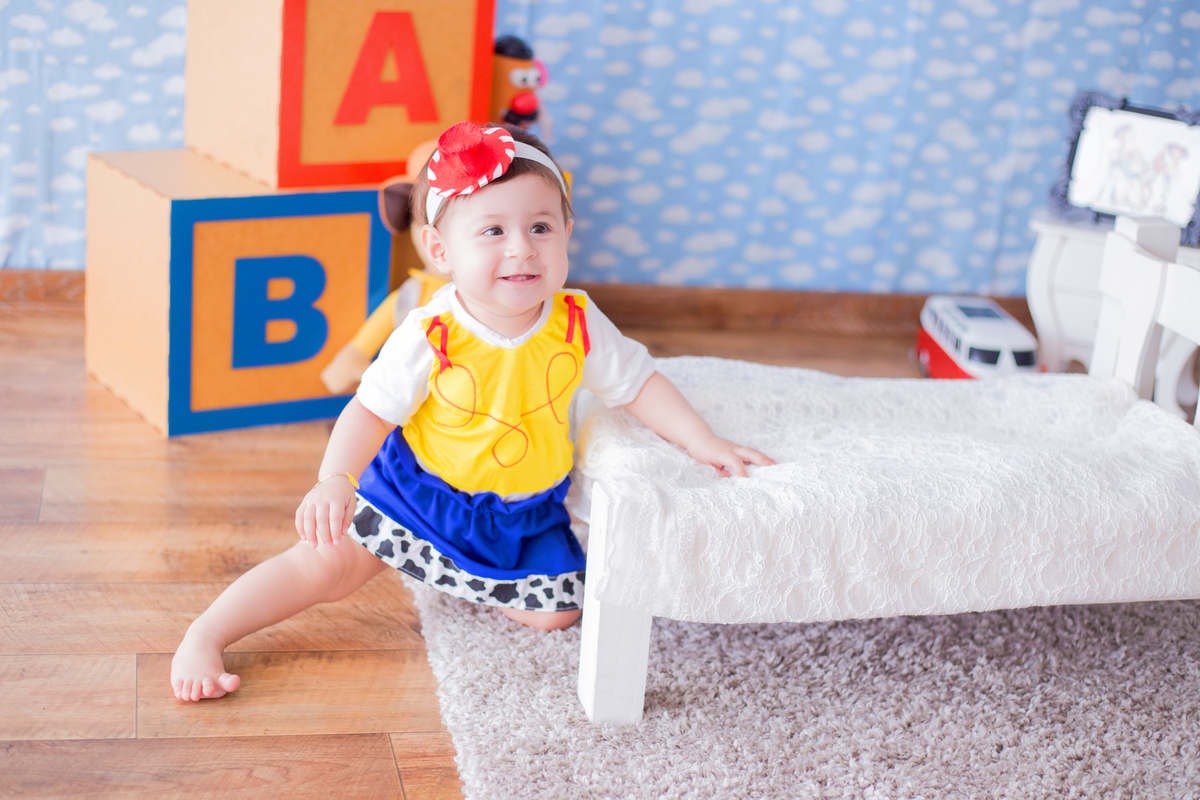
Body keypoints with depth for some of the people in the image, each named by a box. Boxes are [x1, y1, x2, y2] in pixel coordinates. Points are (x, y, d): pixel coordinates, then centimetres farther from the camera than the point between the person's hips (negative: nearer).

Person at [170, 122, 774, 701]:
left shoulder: (577, 325, -16)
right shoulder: (430, 337, -23)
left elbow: (639, 385, -3)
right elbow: (372, 411, -16)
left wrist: (704, 444, -11)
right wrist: (333, 480, -32)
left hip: (524, 511, 3)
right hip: (419, 492, -3)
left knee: (556, 611, -6)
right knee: (324, 564, -12)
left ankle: (459, 580, 20)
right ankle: (204, 637, 2)